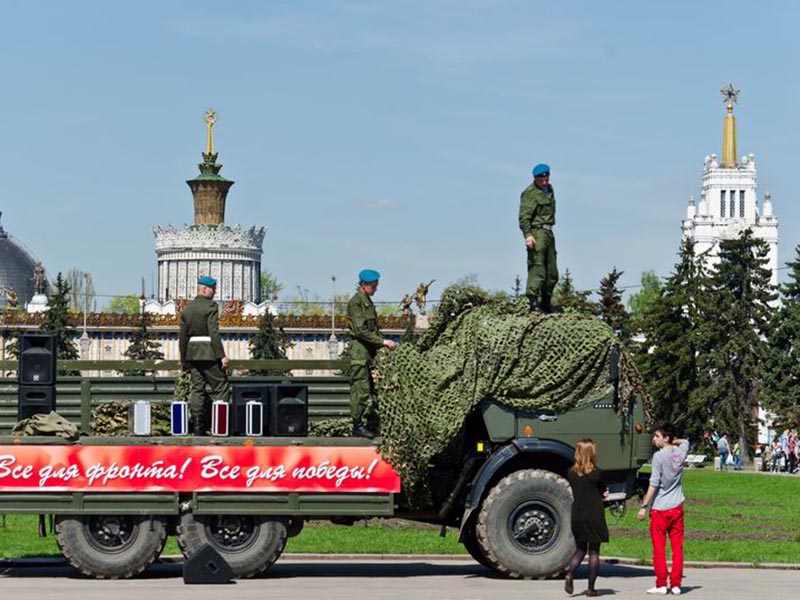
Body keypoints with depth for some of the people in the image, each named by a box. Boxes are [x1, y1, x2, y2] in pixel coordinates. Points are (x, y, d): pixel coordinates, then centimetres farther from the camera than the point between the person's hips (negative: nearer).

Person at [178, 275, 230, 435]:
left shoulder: (187, 309, 12)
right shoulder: (211, 306, -9)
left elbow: (182, 336, 14)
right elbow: (214, 333, -16)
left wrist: (183, 359, 19)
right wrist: (222, 356, -16)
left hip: (192, 352, 7)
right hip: (208, 353, -7)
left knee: (197, 388, 8)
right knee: (221, 387, -1)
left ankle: (198, 425, 5)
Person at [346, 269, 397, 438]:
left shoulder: (368, 302, 17)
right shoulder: (356, 302, -11)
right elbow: (361, 330, -18)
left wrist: (380, 344, 9)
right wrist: (383, 341, -17)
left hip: (369, 350, 9)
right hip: (359, 350, -9)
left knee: (368, 389, 8)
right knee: (361, 389, -8)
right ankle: (358, 425, -5)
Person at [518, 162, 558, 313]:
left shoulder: (549, 189, 17)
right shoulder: (530, 193, -11)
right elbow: (524, 216, -19)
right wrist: (527, 235, -30)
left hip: (548, 232, 9)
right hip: (536, 231, -9)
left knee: (552, 273, 10)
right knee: (537, 268, -15)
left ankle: (546, 304, 18)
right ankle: (533, 302, -18)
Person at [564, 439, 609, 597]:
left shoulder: (571, 473, 1)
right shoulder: (597, 474, -12)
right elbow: (603, 492, -1)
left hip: (577, 517, 4)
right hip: (594, 516, -4)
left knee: (580, 550, 17)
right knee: (594, 552, 5)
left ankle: (569, 575, -8)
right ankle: (591, 587, 5)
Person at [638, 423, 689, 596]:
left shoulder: (659, 456, -13)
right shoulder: (680, 452, 5)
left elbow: (653, 484, -16)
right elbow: (685, 442, 31)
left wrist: (644, 506, -13)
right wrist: (673, 441, 16)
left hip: (660, 509, -5)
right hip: (677, 507, 5)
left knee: (659, 548, 2)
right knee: (677, 547, 6)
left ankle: (661, 584, 2)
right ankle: (676, 584, 6)